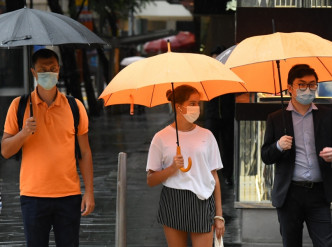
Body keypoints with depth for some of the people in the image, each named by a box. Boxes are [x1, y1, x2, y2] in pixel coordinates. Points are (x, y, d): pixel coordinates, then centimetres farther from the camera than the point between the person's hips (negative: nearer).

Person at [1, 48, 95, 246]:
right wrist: (24, 133, -17)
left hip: (69, 195, 1)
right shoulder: (19, 106, 4)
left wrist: (89, 192, 1)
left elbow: (85, 153, 8)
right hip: (33, 195, -1)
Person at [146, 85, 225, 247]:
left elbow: (214, 177, 9)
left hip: (202, 203, 1)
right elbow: (150, 180, 3)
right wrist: (172, 168, -15)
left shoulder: (206, 136, 8)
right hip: (173, 201, -1)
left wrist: (219, 215, 5)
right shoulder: (162, 138, 3)